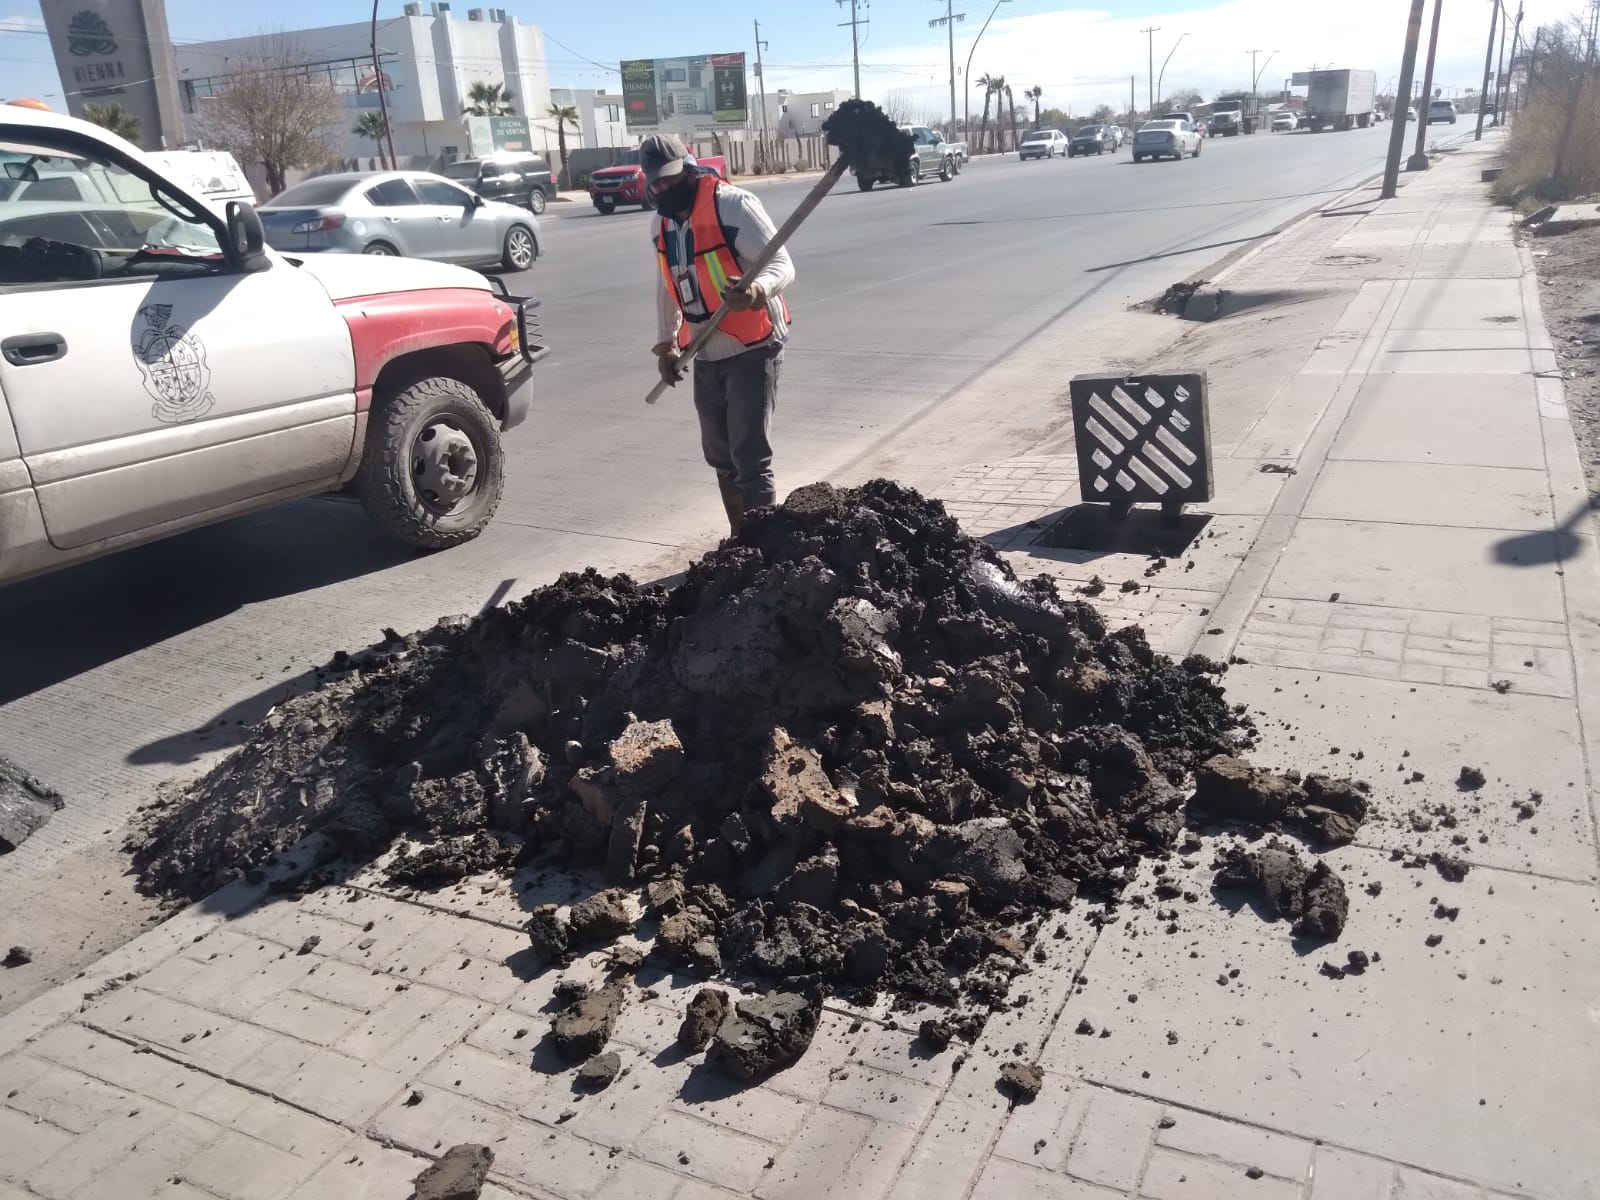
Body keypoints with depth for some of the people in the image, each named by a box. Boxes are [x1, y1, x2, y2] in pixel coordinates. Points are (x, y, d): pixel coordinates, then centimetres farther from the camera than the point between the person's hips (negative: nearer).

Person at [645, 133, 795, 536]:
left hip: (752, 350, -8)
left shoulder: (733, 205, -15)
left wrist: (757, 288, -43)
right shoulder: (660, 223, 9)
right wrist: (666, 343, 21)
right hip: (706, 356, 8)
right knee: (721, 456, 14)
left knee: (750, 458, -10)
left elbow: (782, 263, -22)